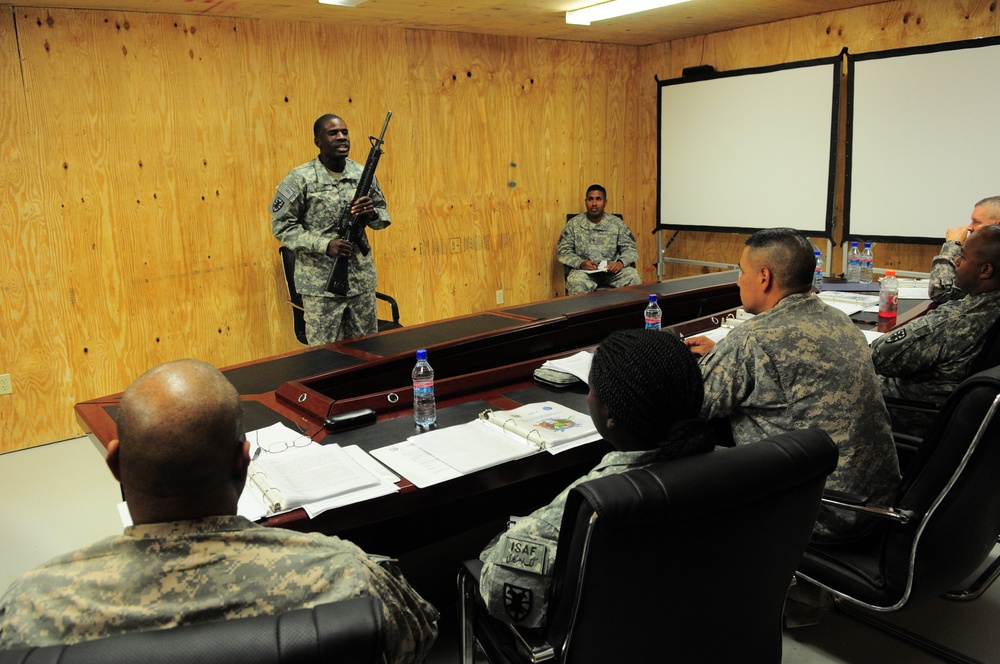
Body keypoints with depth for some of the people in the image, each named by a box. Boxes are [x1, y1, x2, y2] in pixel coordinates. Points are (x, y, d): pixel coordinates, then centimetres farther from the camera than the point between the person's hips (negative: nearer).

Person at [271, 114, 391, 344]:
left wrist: (372, 213, -11)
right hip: (321, 285, -4)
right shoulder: (300, 179, -7)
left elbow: (384, 216, 13)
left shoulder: (364, 175, 5)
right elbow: (282, 226, -8)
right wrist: (325, 244, -19)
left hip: (362, 281, 4)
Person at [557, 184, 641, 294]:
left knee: (633, 276, -28)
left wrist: (621, 263, -14)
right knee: (576, 282, -36)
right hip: (584, 270, -1)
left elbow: (629, 248, 8)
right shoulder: (574, 224, 8)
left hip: (611, 269, 2)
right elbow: (563, 250, 4)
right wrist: (581, 263, -15)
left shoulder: (617, 223, 11)